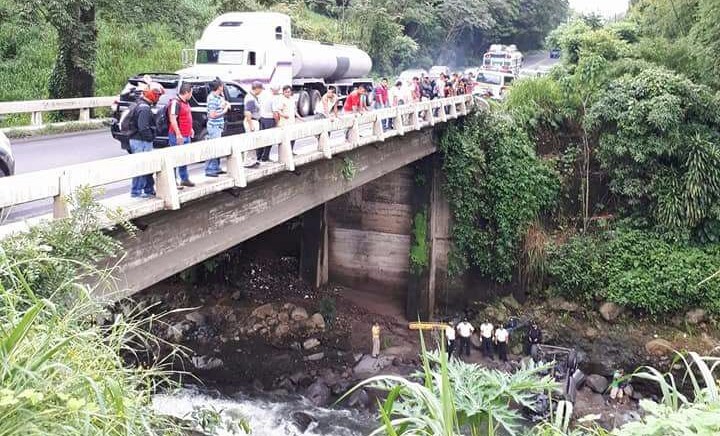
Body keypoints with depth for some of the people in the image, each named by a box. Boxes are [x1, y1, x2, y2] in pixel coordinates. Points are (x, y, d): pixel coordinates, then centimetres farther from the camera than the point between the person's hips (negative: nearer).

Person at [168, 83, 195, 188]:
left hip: (186, 136, 10)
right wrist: (178, 134, -26)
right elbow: (172, 119, -23)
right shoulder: (175, 102, -15)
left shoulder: (186, 102, 16)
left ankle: (184, 179, 27)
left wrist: (191, 129, 26)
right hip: (178, 136, -10)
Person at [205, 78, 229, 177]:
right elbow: (212, 115, -21)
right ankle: (209, 170, -5)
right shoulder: (212, 99, -18)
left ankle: (216, 168, 23)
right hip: (214, 126, -10)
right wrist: (224, 111, -11)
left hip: (218, 126, 10)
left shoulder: (218, 96, 10)